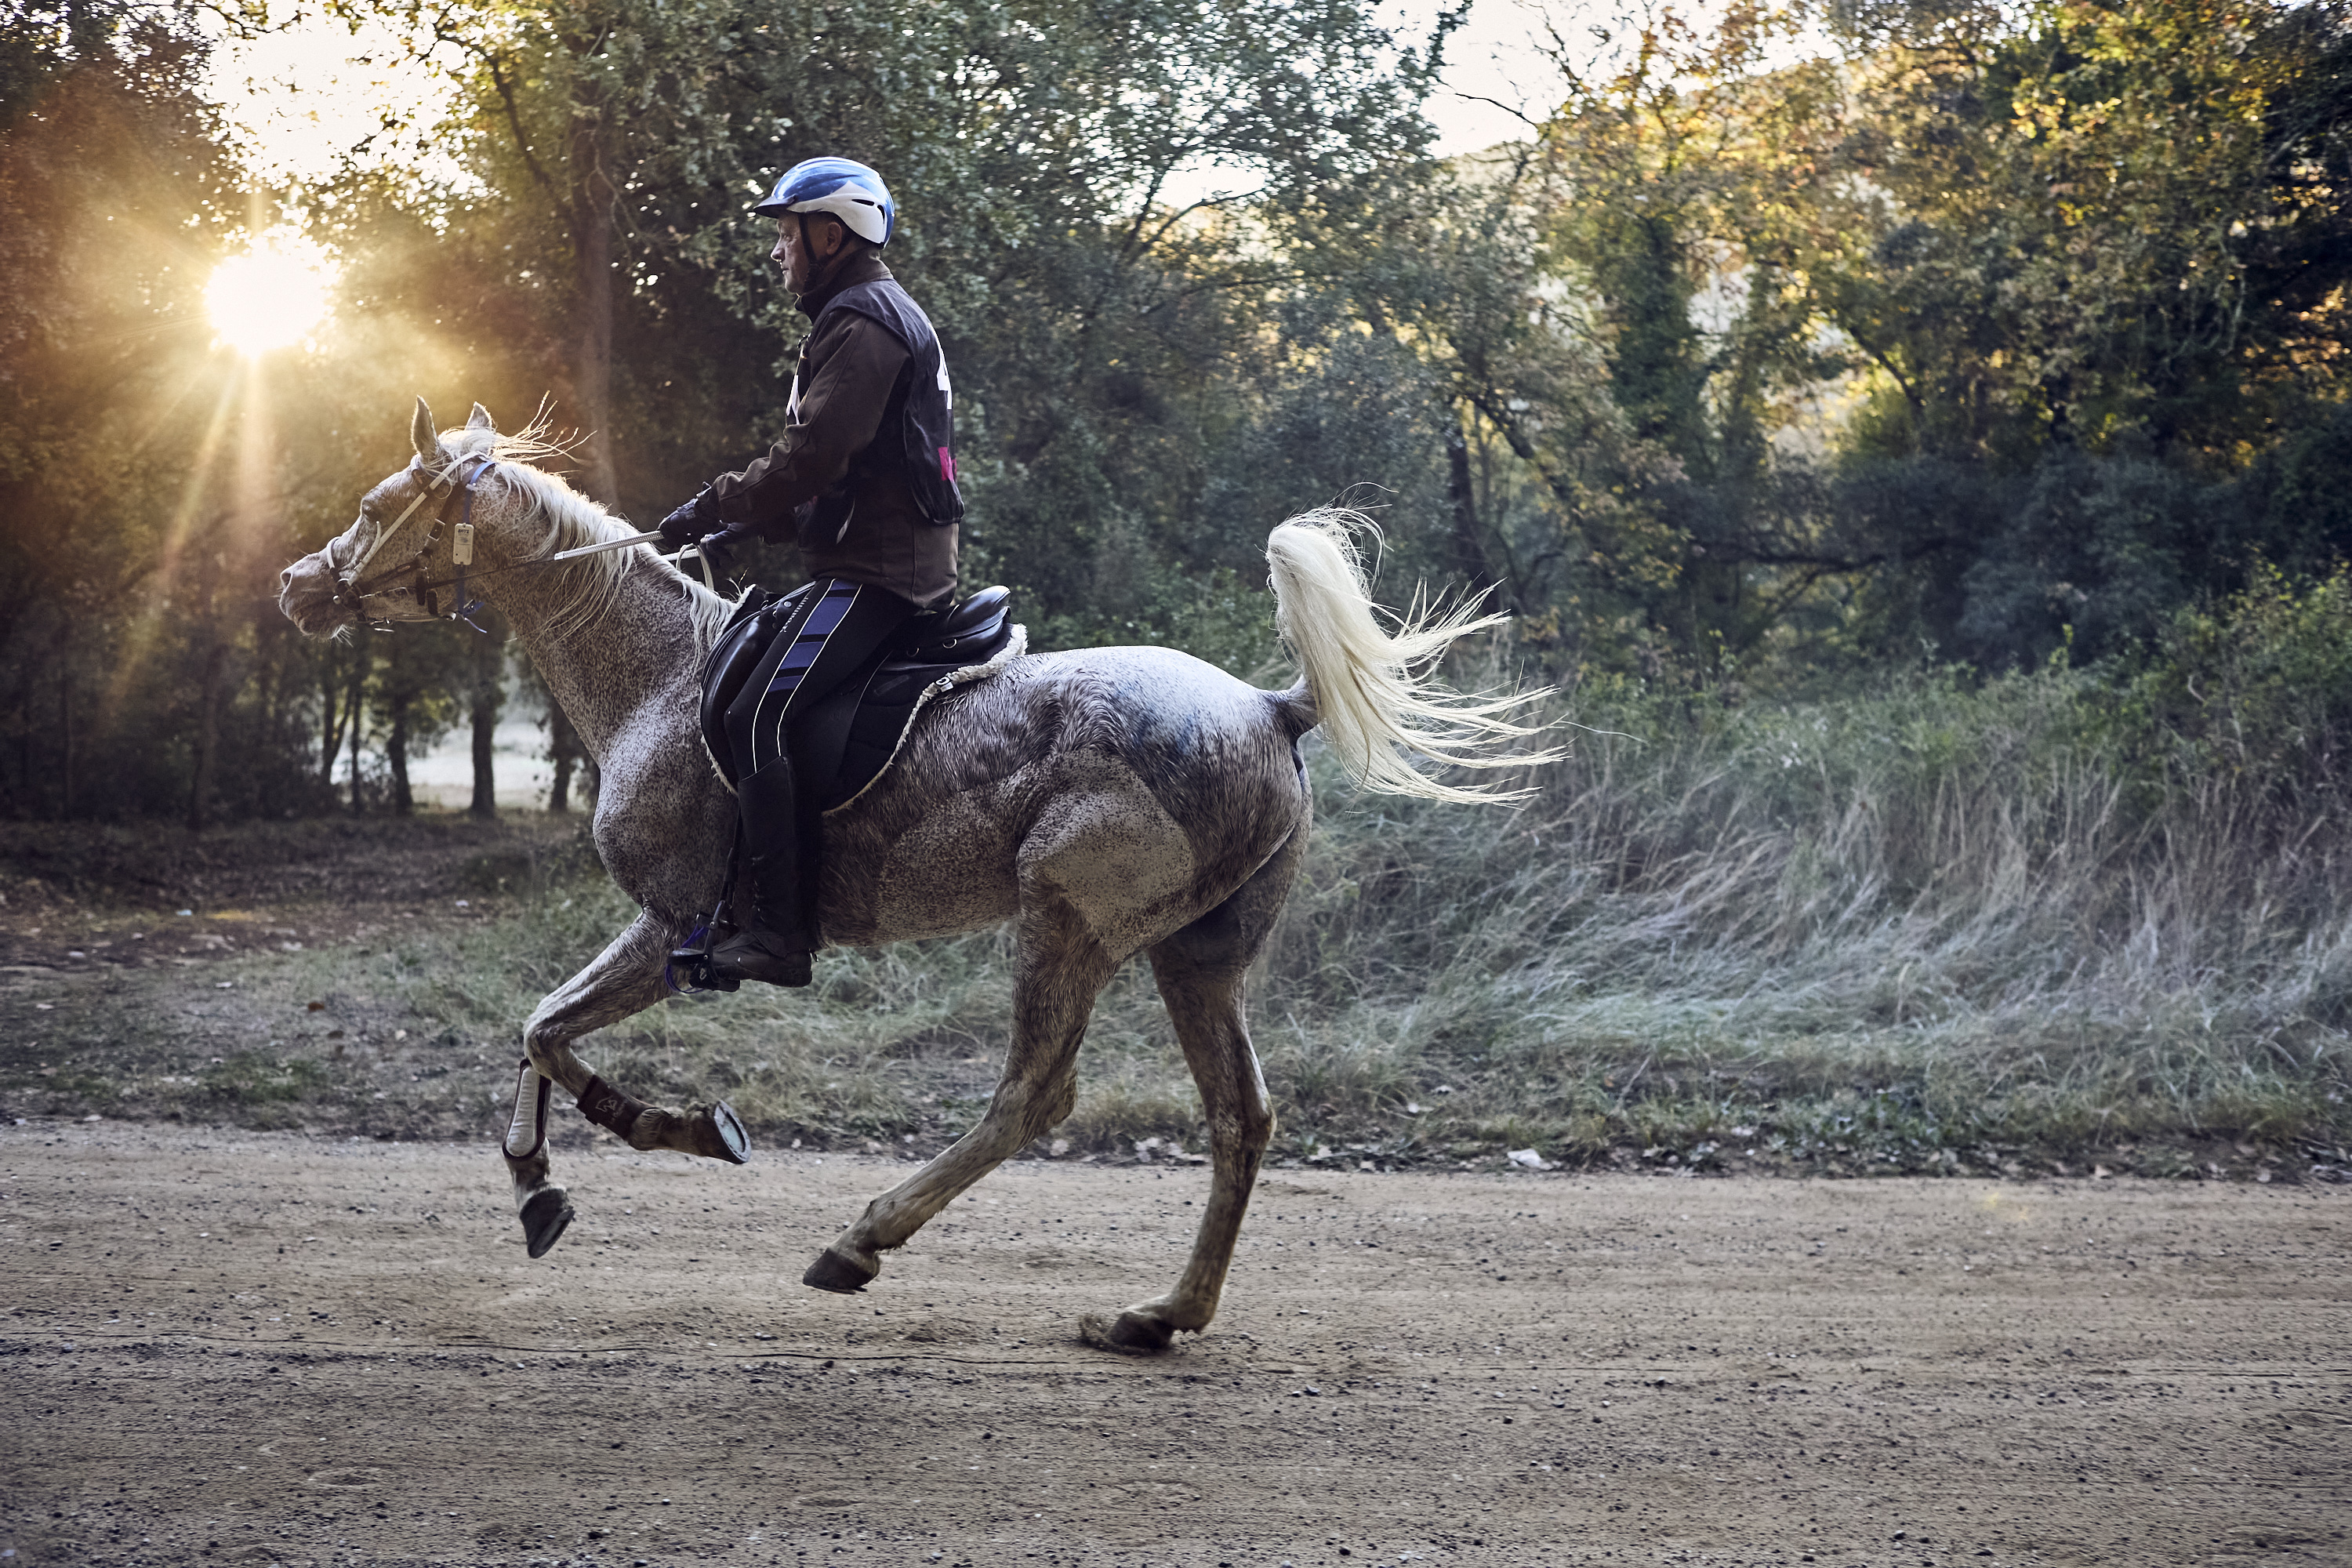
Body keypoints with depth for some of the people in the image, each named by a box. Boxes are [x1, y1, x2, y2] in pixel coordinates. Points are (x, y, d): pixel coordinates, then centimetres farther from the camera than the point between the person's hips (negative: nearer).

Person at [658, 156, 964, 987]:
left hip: (872, 569, -11)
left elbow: (811, 456, -21)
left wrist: (714, 507, -9)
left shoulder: (862, 322, -12)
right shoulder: (883, 317, 24)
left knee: (756, 717, -20)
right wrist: (751, 520, 16)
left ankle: (777, 930, -24)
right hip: (898, 557, 11)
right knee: (734, 676, 17)